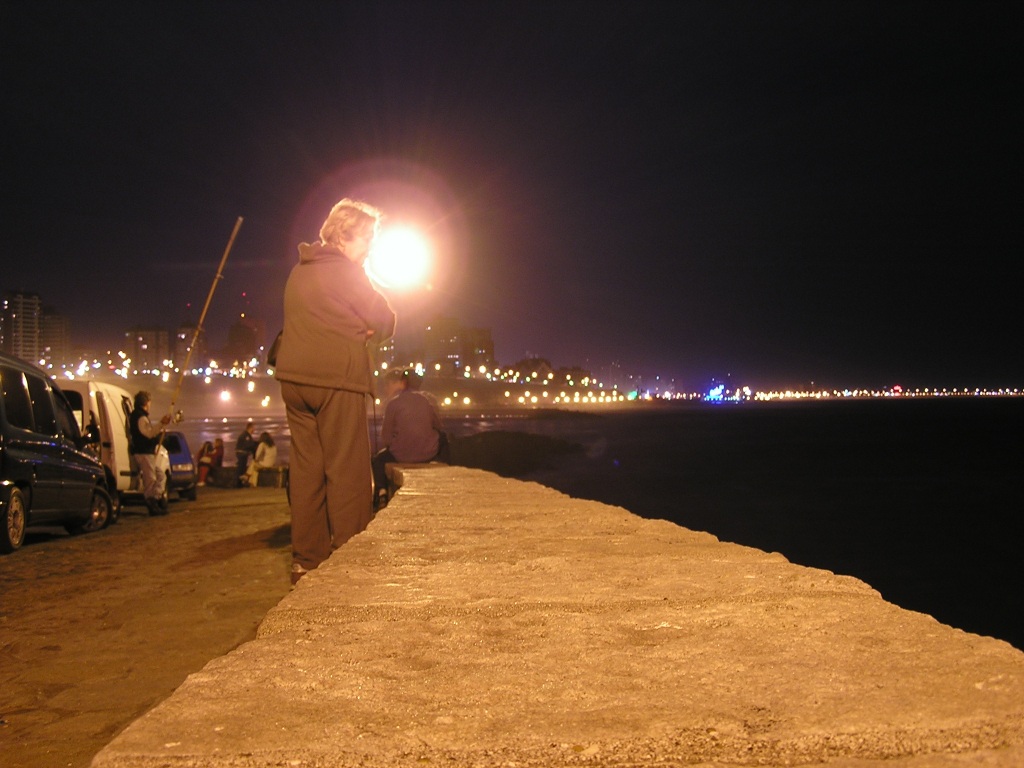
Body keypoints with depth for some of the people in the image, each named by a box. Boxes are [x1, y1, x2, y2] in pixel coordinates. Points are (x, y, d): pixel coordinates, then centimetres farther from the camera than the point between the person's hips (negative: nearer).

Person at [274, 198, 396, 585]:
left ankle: (306, 558, 13)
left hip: (294, 378, 8)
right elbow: (385, 322, -7)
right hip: (336, 379, -8)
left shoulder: (299, 271, 18)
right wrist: (369, 328, 13)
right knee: (348, 471, -4)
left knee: (305, 467, 9)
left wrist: (357, 329, 6)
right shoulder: (345, 271, -7)